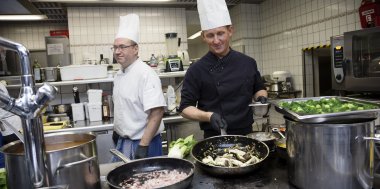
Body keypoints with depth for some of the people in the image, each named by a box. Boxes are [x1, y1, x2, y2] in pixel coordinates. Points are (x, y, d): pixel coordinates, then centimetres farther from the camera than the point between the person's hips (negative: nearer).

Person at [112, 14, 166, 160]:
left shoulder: (146, 74, -20)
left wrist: (143, 146, -25)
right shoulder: (119, 74, 6)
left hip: (143, 143, -8)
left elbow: (157, 113, -24)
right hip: (122, 142, 8)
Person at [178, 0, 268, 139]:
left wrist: (261, 98, -6)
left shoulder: (248, 63, -1)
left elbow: (259, 89, 14)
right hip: (215, 138, -3)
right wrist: (208, 116, -24)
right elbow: (185, 108, -9)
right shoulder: (196, 70, -11)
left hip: (246, 134, 4)